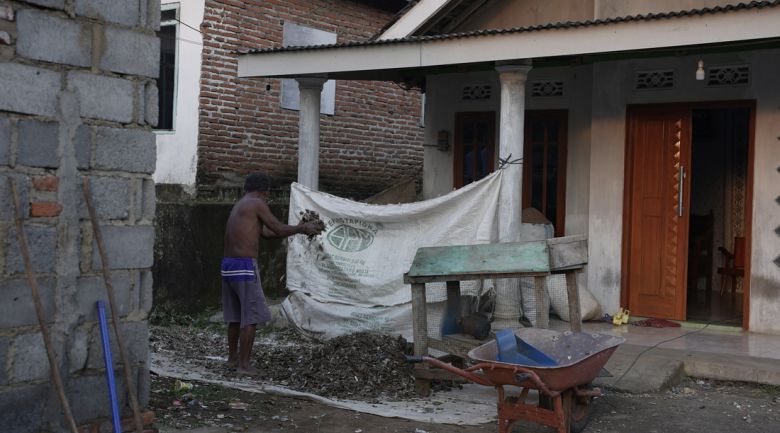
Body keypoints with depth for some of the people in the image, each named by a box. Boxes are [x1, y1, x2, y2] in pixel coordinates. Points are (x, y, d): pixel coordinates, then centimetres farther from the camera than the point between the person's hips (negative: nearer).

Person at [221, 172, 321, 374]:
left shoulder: (239, 205, 20)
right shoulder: (257, 203, -7)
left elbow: (265, 232, 25)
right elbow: (279, 230, -7)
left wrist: (297, 229, 26)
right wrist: (302, 228, 9)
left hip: (228, 265, 9)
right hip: (244, 266, -9)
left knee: (235, 316, 18)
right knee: (251, 317, -1)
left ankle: (232, 358, 27)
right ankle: (244, 364, 1)